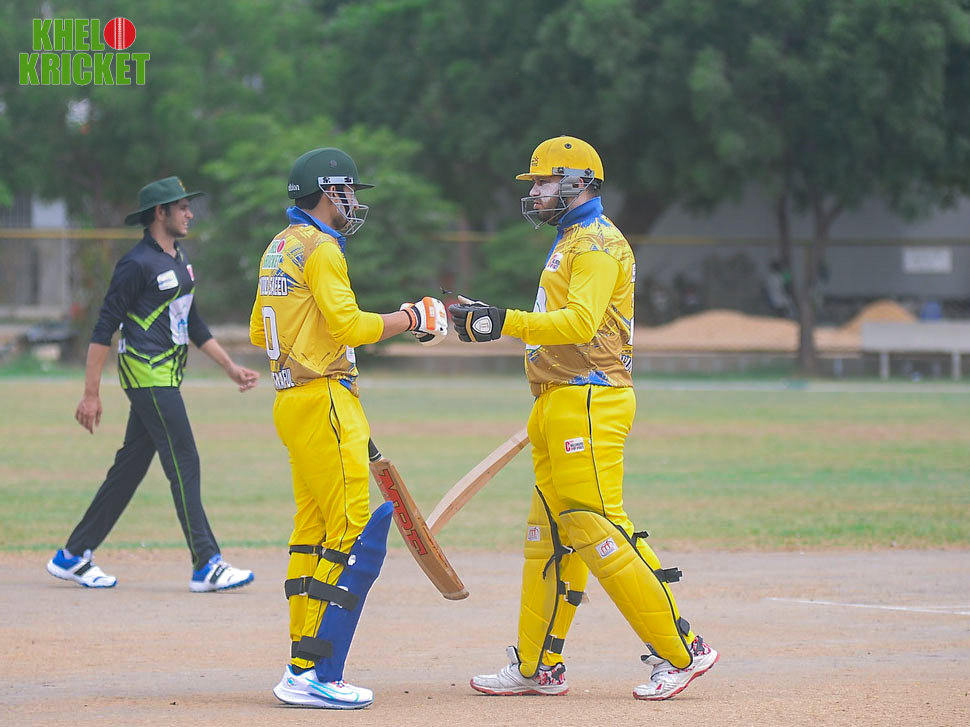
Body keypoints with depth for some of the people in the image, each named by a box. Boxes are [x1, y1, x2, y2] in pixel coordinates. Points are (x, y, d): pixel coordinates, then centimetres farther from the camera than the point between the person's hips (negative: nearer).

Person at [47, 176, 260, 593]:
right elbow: (105, 328, -14)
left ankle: (73, 557, 16)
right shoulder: (137, 264, -13)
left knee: (130, 468, 10)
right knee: (184, 465, -11)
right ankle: (206, 566, -10)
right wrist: (91, 393, -16)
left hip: (167, 376, 10)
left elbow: (192, 324, 25)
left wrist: (230, 367, 21)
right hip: (147, 375, -10)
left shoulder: (179, 259, 16)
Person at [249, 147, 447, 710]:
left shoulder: (278, 250, 18)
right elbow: (349, 327, -19)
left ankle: (303, 669, 13)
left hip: (292, 398, 11)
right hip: (325, 402, -11)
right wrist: (411, 318, -8)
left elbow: (260, 332, 23)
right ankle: (315, 677, -16)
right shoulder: (320, 248, -11)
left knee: (312, 535, 12)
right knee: (355, 537, -12)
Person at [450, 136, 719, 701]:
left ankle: (681, 650, -11)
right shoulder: (571, 242, 22)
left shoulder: (598, 242, -11)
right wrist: (490, 319, 17)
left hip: (589, 400, -11)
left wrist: (504, 322, -29)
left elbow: (580, 321, -25)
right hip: (560, 403, 11)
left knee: (595, 528, -14)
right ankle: (539, 666, 16)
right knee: (550, 533, 11)